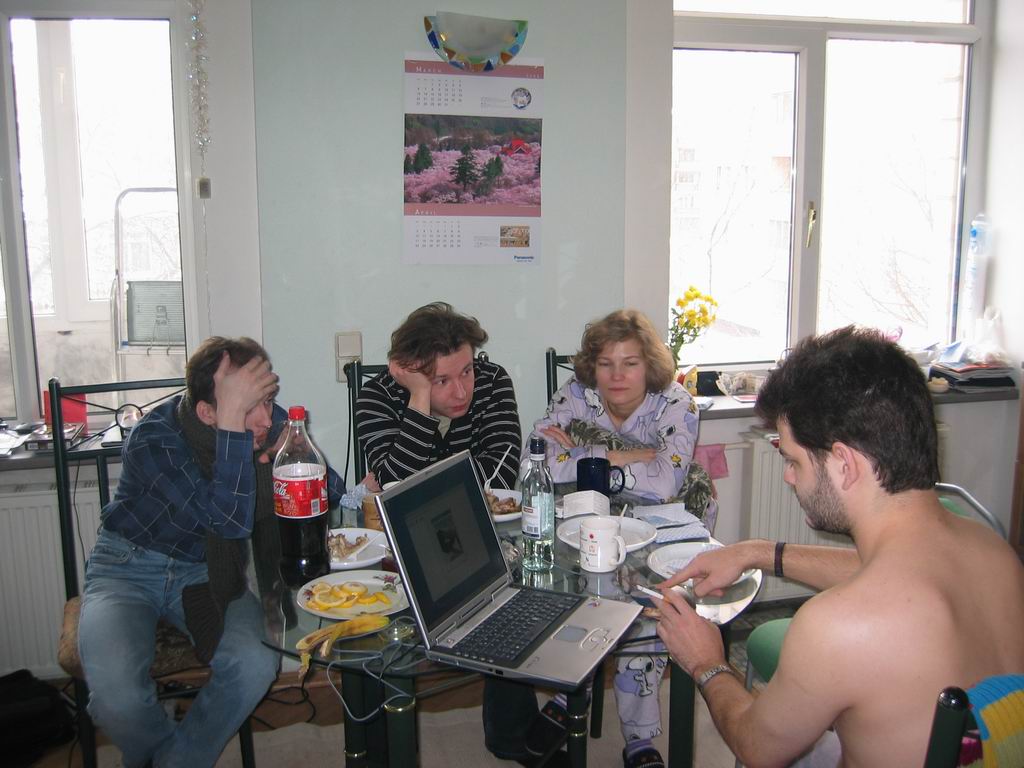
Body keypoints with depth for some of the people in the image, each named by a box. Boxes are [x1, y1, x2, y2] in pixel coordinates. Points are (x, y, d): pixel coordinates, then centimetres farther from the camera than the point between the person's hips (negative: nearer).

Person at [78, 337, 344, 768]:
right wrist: (232, 419, -42)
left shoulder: (268, 423, -12)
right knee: (117, 695, -27)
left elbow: (330, 492, -1)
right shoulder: (153, 439, -26)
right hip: (129, 567, -3)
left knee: (256, 665, -25)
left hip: (206, 572, 3)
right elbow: (232, 520, -36)